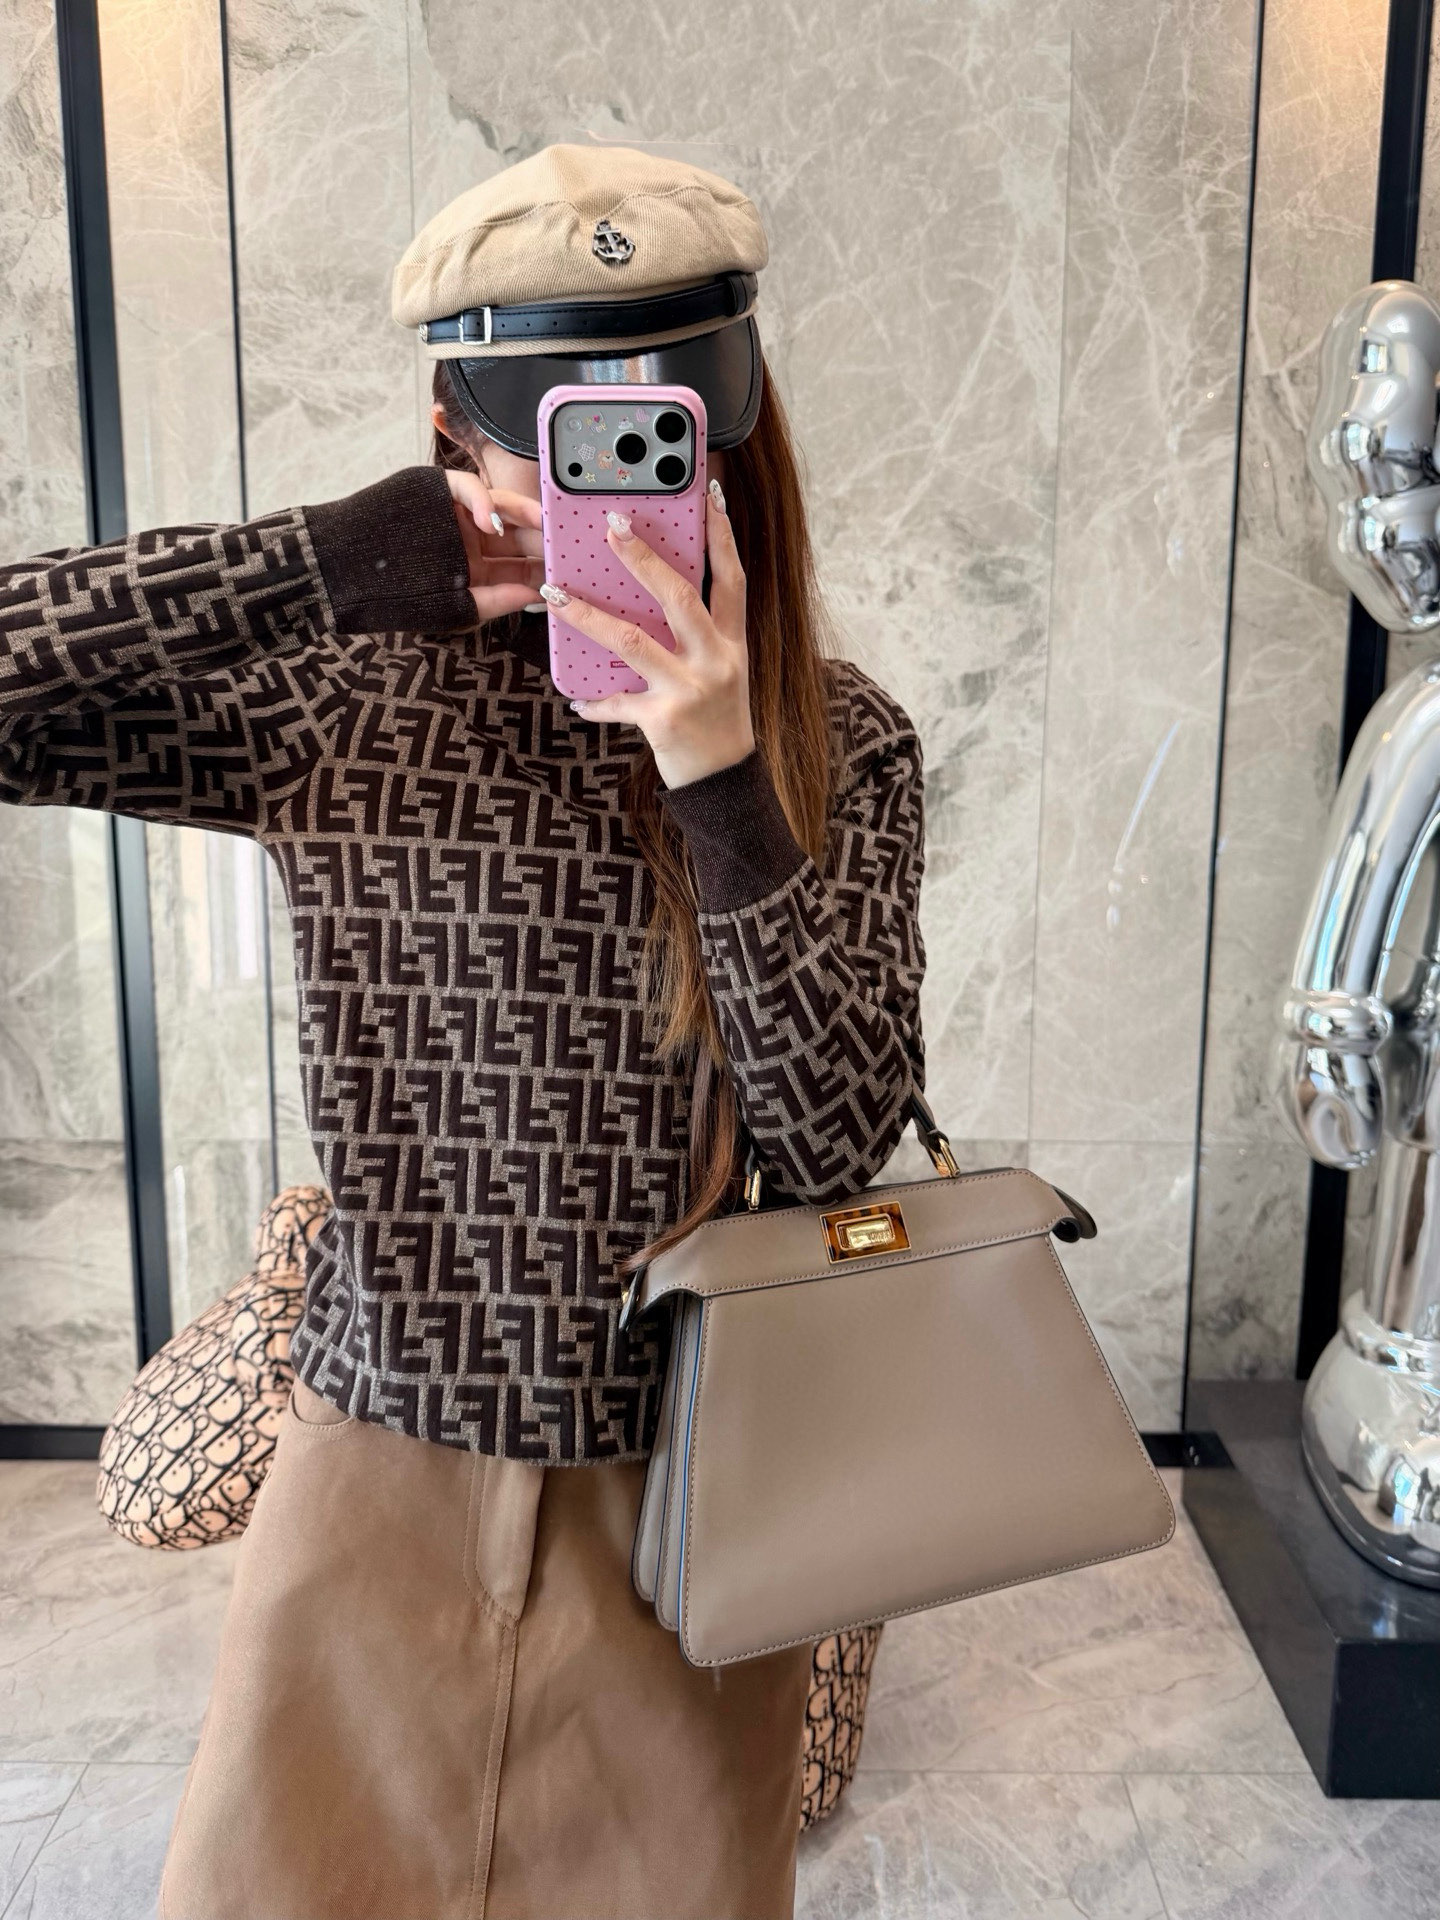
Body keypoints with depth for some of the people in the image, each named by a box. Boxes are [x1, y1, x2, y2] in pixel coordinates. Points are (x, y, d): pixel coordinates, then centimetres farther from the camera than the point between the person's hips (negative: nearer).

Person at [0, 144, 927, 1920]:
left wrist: (721, 783, -27)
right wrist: (325, 562, -23)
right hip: (382, 1457, 0)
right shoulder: (340, 696, -9)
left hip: (685, 1487, 1)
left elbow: (834, 1143, -15)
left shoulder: (837, 741, -8)